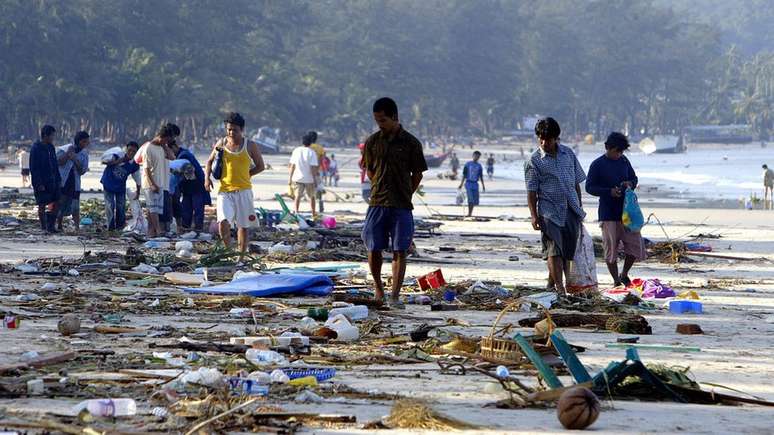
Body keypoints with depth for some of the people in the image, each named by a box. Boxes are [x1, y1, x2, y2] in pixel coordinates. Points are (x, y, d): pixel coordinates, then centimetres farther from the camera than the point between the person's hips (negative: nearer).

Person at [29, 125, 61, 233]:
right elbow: (33, 168, -15)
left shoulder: (51, 147, 11)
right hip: (42, 184, -7)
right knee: (42, 205, 0)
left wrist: (58, 179, 12)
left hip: (52, 182, 7)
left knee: (55, 203, 6)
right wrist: (39, 184, -19)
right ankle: (44, 227, 7)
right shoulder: (36, 149, -12)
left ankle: (51, 225, 15)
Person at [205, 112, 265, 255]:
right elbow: (210, 161, 18)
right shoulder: (221, 144, 5)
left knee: (243, 226, 7)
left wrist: (243, 175, 1)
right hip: (224, 191, 0)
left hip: (243, 191, 0)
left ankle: (241, 257, 17)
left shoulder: (250, 146, 1)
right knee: (223, 222, -19)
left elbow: (260, 166, 10)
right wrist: (207, 177, 1)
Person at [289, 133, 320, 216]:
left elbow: (292, 166, 2)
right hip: (309, 178, -2)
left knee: (298, 196, 2)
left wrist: (290, 178, 9)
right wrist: (315, 180, -9)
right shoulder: (311, 153, -11)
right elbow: (313, 168, -14)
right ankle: (313, 213, 24)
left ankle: (296, 212, -12)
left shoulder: (296, 151, 0)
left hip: (297, 178, 2)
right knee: (312, 196, 14)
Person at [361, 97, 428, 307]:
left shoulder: (410, 143, -2)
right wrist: (382, 190, 10)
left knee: (399, 251, -3)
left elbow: (417, 174, 5)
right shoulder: (372, 142, 5)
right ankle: (378, 287, 22)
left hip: (401, 206, -2)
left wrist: (403, 195, 6)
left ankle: (395, 295, -1)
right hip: (377, 203, 2)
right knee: (374, 249, 1)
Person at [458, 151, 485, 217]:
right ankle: (469, 213, -11)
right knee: (470, 199, -15)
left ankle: (470, 213, 12)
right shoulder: (468, 164, 1)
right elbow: (464, 175, 3)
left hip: (475, 184, 3)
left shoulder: (479, 166, 8)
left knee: (475, 200, 1)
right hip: (468, 183, -3)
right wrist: (461, 184, -1)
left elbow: (481, 176, 12)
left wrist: (483, 185, 7)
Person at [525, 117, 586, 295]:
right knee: (554, 249, -12)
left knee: (569, 250, 8)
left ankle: (570, 284, 19)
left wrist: (580, 206, 16)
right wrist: (534, 215, -12)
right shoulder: (534, 160, -3)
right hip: (549, 210, -4)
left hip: (571, 209, 4)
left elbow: (577, 182, 17)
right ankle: (559, 287, -16)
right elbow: (531, 191, -4)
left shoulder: (568, 154, 9)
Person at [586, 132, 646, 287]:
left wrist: (630, 184, -5)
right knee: (611, 248, 2)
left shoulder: (624, 161, 8)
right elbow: (589, 187, -7)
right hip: (608, 214, -4)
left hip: (626, 211, 4)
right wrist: (609, 192, -20)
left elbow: (634, 178, 19)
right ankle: (616, 281, 15)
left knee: (635, 245, 2)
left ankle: (624, 274, 22)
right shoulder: (597, 165, -7)